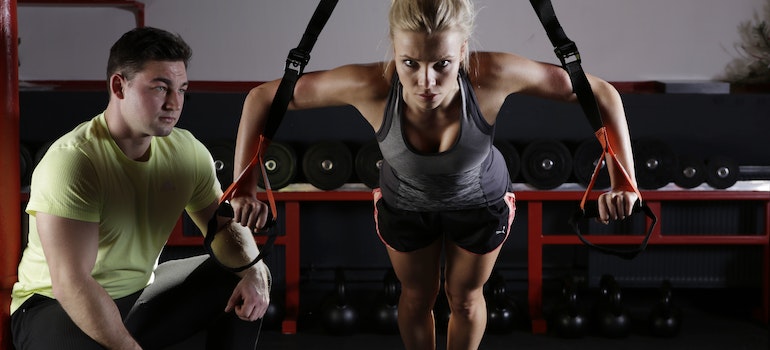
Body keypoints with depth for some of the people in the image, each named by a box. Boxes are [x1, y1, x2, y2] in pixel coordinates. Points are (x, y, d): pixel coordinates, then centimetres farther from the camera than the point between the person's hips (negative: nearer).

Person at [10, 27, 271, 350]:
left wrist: (253, 270, -17)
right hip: (55, 308, -6)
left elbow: (223, 225, 5)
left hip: (139, 294, 7)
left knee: (241, 278, -1)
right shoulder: (70, 162, -27)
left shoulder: (187, 150, -6)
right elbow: (71, 284, -32)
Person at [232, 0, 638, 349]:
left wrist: (623, 181, -35)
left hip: (481, 203, 0)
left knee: (465, 298, 26)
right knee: (417, 297, 27)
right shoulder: (371, 86, -41)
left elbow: (601, 94, -30)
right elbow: (262, 98, -28)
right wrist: (244, 188, -30)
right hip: (404, 204, 0)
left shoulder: (492, 75, -42)